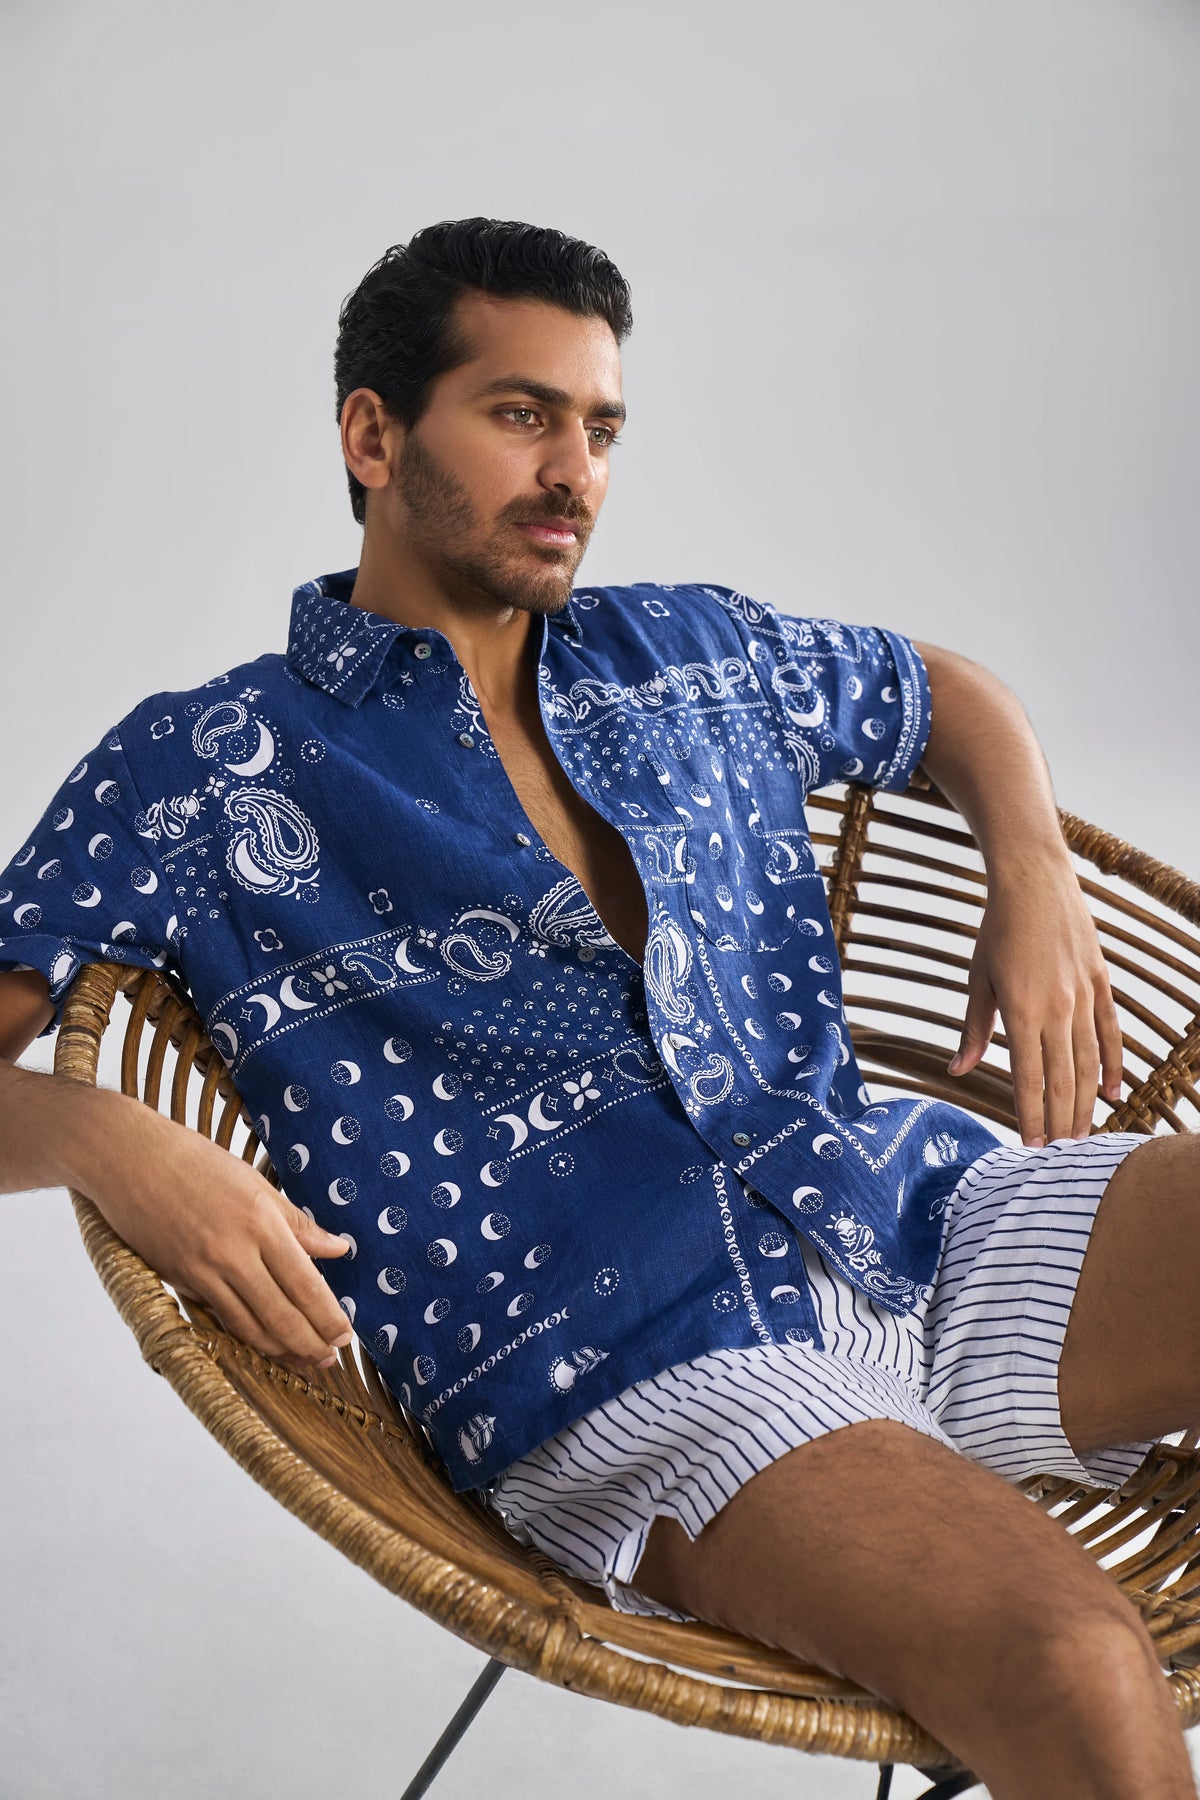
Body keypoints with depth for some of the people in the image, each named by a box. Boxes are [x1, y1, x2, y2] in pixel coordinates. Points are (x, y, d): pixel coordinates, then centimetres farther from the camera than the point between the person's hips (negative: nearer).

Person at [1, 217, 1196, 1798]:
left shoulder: (691, 652, 19)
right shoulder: (202, 768, 6)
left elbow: (948, 692, 36)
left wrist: (1036, 880, 15)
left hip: (924, 1212, 6)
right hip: (623, 1370, -5)